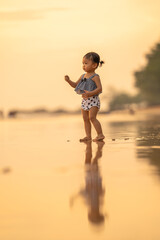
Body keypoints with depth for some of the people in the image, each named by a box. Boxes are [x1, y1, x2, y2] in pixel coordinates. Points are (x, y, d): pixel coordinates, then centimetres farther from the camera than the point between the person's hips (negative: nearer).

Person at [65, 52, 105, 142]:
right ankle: (88, 136, 12)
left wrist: (90, 93, -33)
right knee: (85, 118, 7)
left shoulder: (95, 77, -11)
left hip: (93, 100, -8)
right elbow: (75, 85, 21)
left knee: (92, 117, -17)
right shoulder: (83, 76, 13)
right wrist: (69, 80, 3)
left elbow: (99, 88, -20)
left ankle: (100, 134, -11)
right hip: (85, 100, 8)